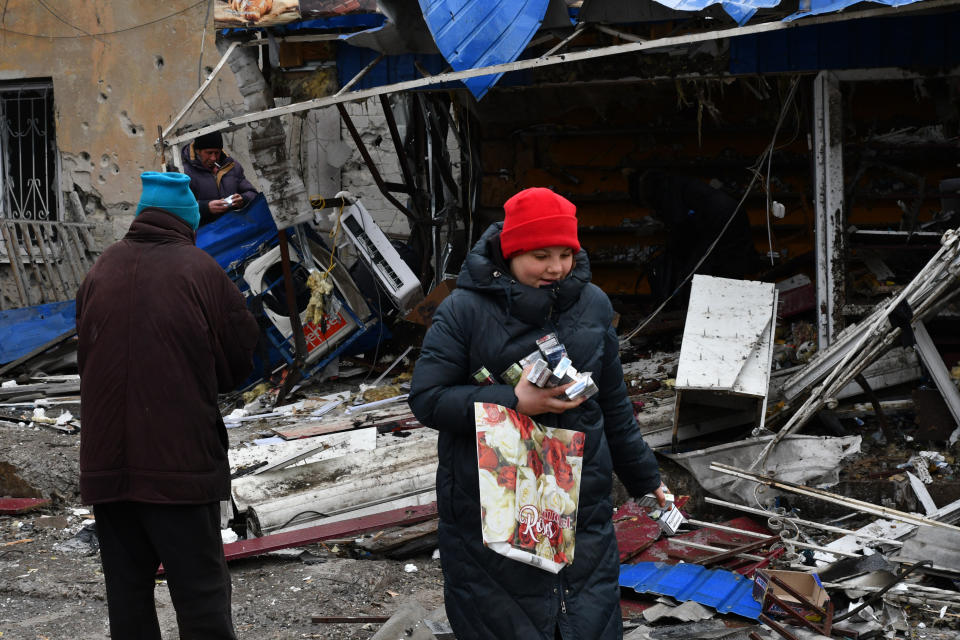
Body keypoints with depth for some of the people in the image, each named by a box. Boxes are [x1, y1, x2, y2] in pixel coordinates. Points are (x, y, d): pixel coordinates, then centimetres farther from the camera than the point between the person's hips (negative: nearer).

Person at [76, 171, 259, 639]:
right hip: (182, 459, -4)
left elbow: (85, 358, 11)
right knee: (201, 595, 1)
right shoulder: (200, 270, -7)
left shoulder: (100, 271, 5)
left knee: (127, 592, 12)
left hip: (107, 461, 4)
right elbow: (240, 359, -1)